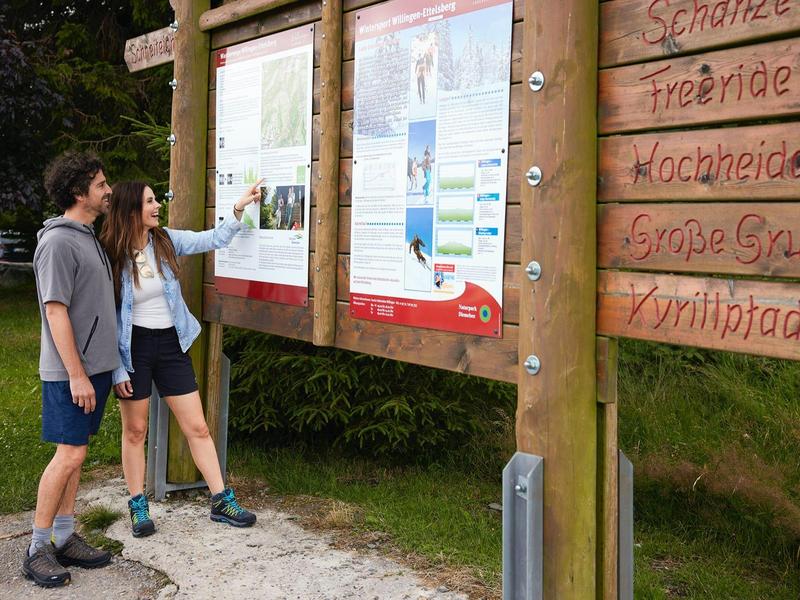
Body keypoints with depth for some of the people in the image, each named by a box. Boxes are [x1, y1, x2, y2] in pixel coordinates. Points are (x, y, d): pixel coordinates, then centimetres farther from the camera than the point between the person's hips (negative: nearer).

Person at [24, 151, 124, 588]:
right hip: (70, 371, -9)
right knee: (69, 455, -5)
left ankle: (64, 539, 22)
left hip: (95, 366, 9)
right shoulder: (58, 243, -15)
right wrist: (76, 375, -20)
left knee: (75, 453, 12)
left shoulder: (88, 237, 14)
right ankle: (38, 549, 7)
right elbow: (56, 311, -19)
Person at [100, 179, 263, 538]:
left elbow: (213, 240, 6)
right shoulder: (111, 257, -13)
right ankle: (138, 506, 24)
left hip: (171, 345, 4)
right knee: (135, 431, 9)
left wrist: (239, 207, -6)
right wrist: (116, 368, -11)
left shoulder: (166, 241, -1)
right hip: (134, 348, -4)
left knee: (197, 428, 5)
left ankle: (221, 501, 13)